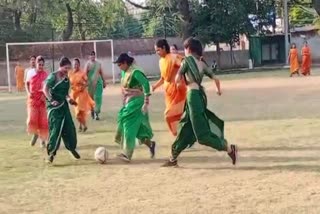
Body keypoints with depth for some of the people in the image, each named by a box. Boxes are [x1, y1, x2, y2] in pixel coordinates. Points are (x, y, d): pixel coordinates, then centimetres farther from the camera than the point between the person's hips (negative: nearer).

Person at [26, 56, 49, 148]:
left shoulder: (46, 75, -5)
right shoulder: (31, 73, 2)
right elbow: (27, 83, 16)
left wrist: (45, 95, -22)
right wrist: (28, 92, 0)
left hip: (42, 100, -1)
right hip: (33, 100, 1)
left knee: (43, 121, 2)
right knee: (32, 119, -11)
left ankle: (43, 140, 17)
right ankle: (35, 134, 17)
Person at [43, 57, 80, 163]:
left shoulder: (66, 78, 10)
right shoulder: (53, 76, -11)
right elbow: (45, 89, -19)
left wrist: (69, 99, 8)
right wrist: (51, 100, -28)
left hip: (64, 105, 7)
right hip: (54, 107, -7)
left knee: (70, 128, 8)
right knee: (55, 129, -8)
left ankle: (72, 148, 27)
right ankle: (51, 153, 0)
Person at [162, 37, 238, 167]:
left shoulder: (187, 60, -4)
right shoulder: (202, 63, 14)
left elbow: (177, 80, -4)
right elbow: (216, 80, 15)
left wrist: (185, 80, 19)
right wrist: (219, 91, 35)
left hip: (193, 95, -8)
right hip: (201, 95, 8)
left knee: (202, 133, -8)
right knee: (186, 130, 14)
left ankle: (229, 148, -13)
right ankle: (173, 158, 23)